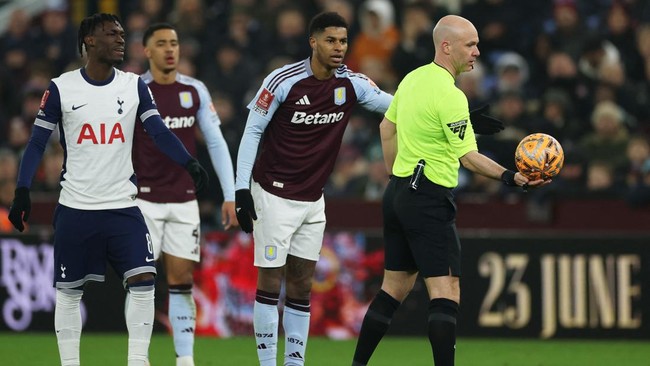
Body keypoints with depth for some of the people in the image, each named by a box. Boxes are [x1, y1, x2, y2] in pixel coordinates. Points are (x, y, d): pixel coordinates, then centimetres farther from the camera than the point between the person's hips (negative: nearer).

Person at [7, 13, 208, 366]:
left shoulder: (134, 86, 3)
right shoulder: (61, 89, -3)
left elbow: (159, 133, -5)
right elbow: (37, 144, 1)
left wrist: (190, 163, -22)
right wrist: (22, 192, -8)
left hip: (123, 206, 1)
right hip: (75, 208, -1)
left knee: (143, 280, -11)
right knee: (68, 290, 5)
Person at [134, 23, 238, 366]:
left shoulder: (195, 91, 4)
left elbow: (216, 143, 8)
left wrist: (230, 195, 4)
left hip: (184, 201, 3)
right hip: (144, 199, -3)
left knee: (182, 281, 3)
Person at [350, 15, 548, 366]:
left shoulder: (412, 78, 10)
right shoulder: (450, 95, -17)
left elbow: (387, 126, 23)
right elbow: (468, 156, -20)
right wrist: (510, 177, -28)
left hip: (398, 191, 9)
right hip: (430, 199, -9)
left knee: (394, 287, 15)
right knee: (446, 292, -12)